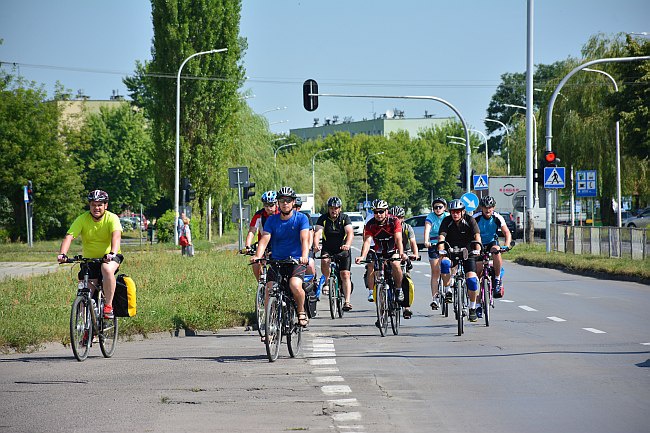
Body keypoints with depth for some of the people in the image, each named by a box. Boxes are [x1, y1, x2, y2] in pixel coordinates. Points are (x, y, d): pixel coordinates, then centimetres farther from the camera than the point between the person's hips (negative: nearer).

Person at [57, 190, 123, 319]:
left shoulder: (112, 218, -15)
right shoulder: (82, 219, -10)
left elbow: (116, 236, -32)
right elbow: (69, 237, -21)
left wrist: (112, 253, -52)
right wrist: (62, 254, -39)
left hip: (108, 257, -3)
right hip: (89, 259, 3)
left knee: (107, 269, -36)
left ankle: (108, 306, -25)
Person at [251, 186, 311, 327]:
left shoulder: (301, 218, -4)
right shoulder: (272, 220, 3)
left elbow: (304, 239, -16)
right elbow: (264, 239, -9)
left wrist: (304, 256, -36)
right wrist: (258, 256, -28)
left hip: (296, 261, -3)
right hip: (276, 261, 3)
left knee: (295, 285, -29)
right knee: (269, 291, -15)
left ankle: (301, 312, -3)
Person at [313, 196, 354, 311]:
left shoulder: (345, 218, -9)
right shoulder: (323, 219, -7)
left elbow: (350, 233, -24)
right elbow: (317, 233, -21)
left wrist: (347, 245, -44)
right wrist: (316, 245, -42)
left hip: (342, 249, -1)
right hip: (327, 249, 1)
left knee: (345, 274, -13)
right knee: (324, 261, -32)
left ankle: (347, 301, -14)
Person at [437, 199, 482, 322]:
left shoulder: (470, 220, -11)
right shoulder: (447, 221, -9)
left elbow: (477, 236, -23)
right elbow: (441, 236, -20)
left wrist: (477, 249, -41)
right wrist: (441, 250, -39)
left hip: (467, 252, -1)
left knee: (471, 279, -14)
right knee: (444, 263, -33)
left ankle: (472, 308, 2)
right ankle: (447, 291, -14)